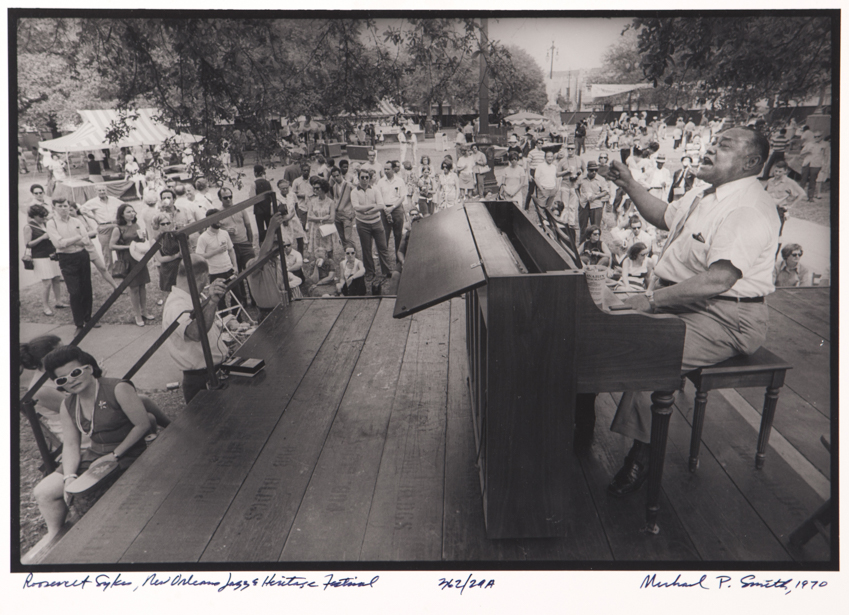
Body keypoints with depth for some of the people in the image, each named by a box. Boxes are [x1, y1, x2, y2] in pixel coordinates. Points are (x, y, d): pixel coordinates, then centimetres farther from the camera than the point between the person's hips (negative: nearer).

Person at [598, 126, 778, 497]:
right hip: (677, 299, 10)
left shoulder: (749, 210, -20)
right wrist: (629, 185, 22)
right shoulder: (706, 195, 14)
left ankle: (642, 456, -16)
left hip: (725, 318, -10)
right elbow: (666, 218, 33)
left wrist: (651, 301, -31)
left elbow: (719, 279, -31)